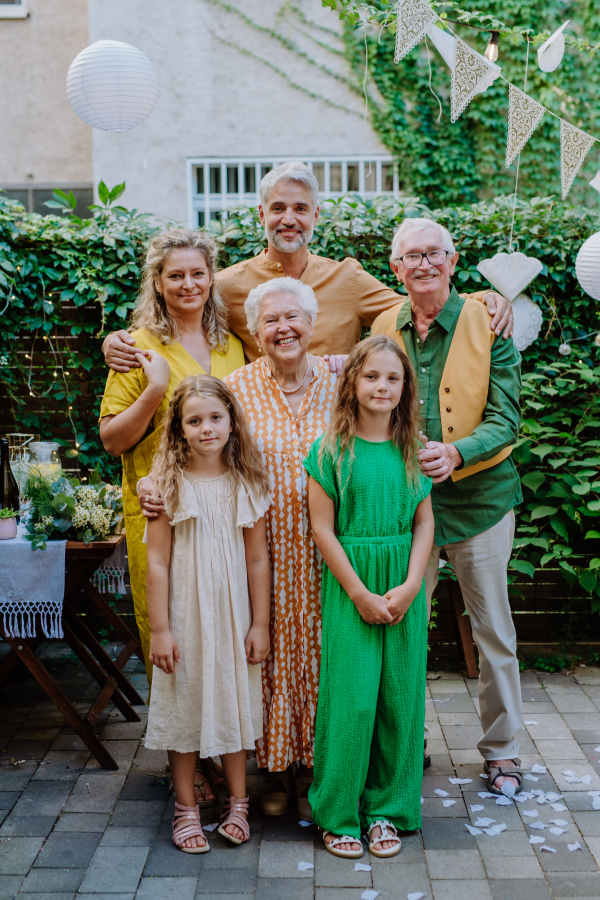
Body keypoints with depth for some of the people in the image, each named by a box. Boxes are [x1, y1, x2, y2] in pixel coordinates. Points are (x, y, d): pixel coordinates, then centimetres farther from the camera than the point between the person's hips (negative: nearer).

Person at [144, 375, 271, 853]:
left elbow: (258, 558, 1)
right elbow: (157, 561, -7)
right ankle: (186, 808, 24)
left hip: (234, 610, 2)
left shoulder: (248, 483, -2)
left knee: (235, 700, 12)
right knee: (184, 704, 8)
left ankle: (237, 802, 29)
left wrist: (260, 624, 1)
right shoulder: (168, 483, -7)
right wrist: (159, 629, -8)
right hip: (185, 611, -2)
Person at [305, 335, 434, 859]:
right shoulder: (331, 448, -4)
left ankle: (387, 810, 23)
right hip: (348, 586, -3)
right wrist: (361, 593, -10)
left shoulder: (414, 448, 5)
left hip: (405, 588, 3)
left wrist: (408, 587, -7)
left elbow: (424, 523, 5)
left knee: (400, 696, 7)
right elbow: (322, 527, -6)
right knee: (350, 698, -1)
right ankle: (339, 815, 16)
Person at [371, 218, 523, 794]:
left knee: (494, 631, 7)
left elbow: (505, 418, -8)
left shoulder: (487, 324, -5)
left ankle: (501, 749, 24)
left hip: (479, 497, -2)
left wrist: (456, 453, -25)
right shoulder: (383, 328, 4)